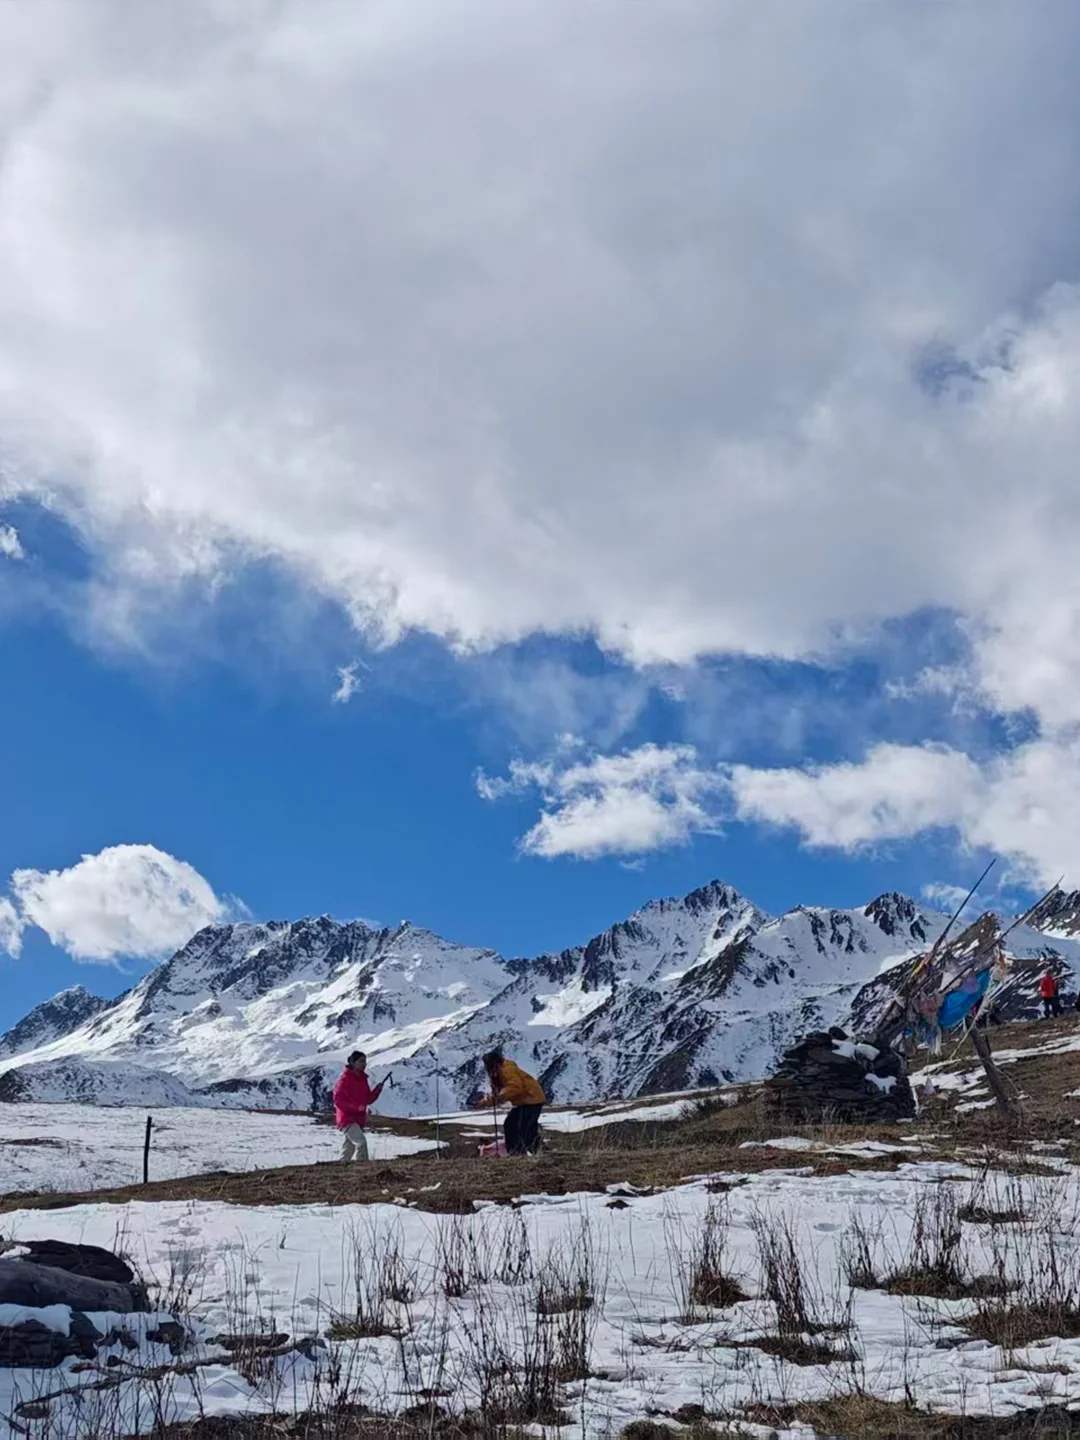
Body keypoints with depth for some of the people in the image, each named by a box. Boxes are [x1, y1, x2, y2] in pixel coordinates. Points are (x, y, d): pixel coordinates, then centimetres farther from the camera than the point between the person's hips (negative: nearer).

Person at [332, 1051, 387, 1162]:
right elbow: (338, 1100, -16)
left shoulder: (362, 1079, 12)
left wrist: (377, 1090, -3)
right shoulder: (344, 1079, -11)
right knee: (361, 1142, -23)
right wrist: (356, 1107, -26)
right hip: (347, 1118, -8)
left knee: (348, 1151, 12)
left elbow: (368, 1100, 16)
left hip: (359, 1119, 8)